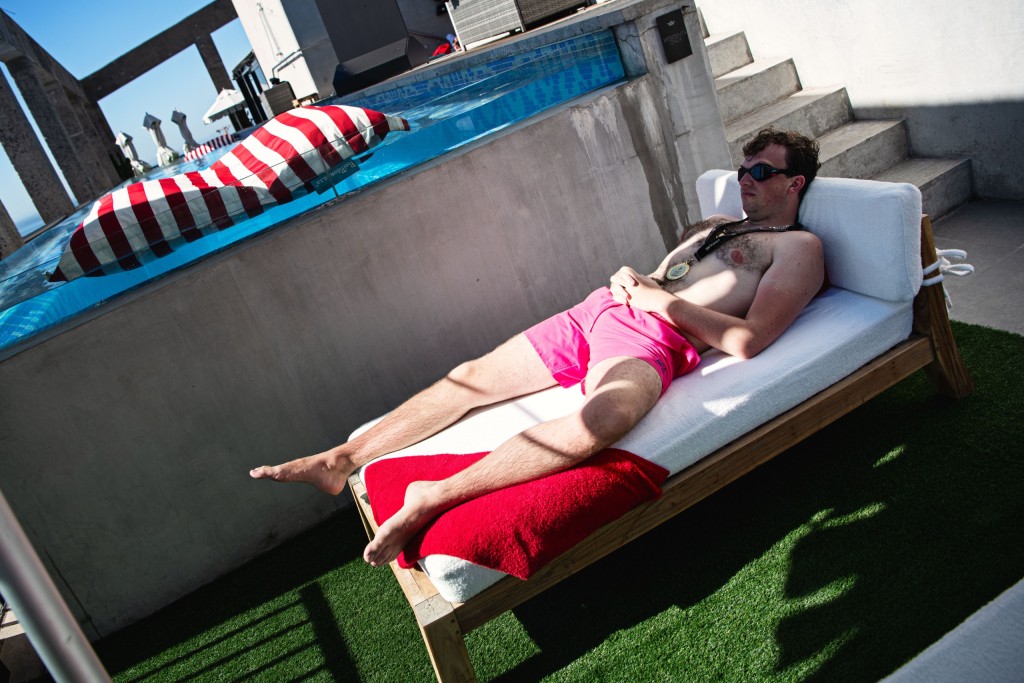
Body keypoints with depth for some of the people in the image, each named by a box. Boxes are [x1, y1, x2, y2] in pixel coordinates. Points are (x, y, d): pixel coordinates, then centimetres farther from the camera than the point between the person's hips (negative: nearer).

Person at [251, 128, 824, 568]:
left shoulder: (799, 247, 9)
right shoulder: (713, 226, 33)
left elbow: (749, 340, -8)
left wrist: (663, 300, -10)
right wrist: (629, 279, 5)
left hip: (654, 339, -7)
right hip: (600, 310, 8)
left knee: (601, 419, -42)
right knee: (471, 378, -2)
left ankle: (434, 498, -36)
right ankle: (339, 461, 5)